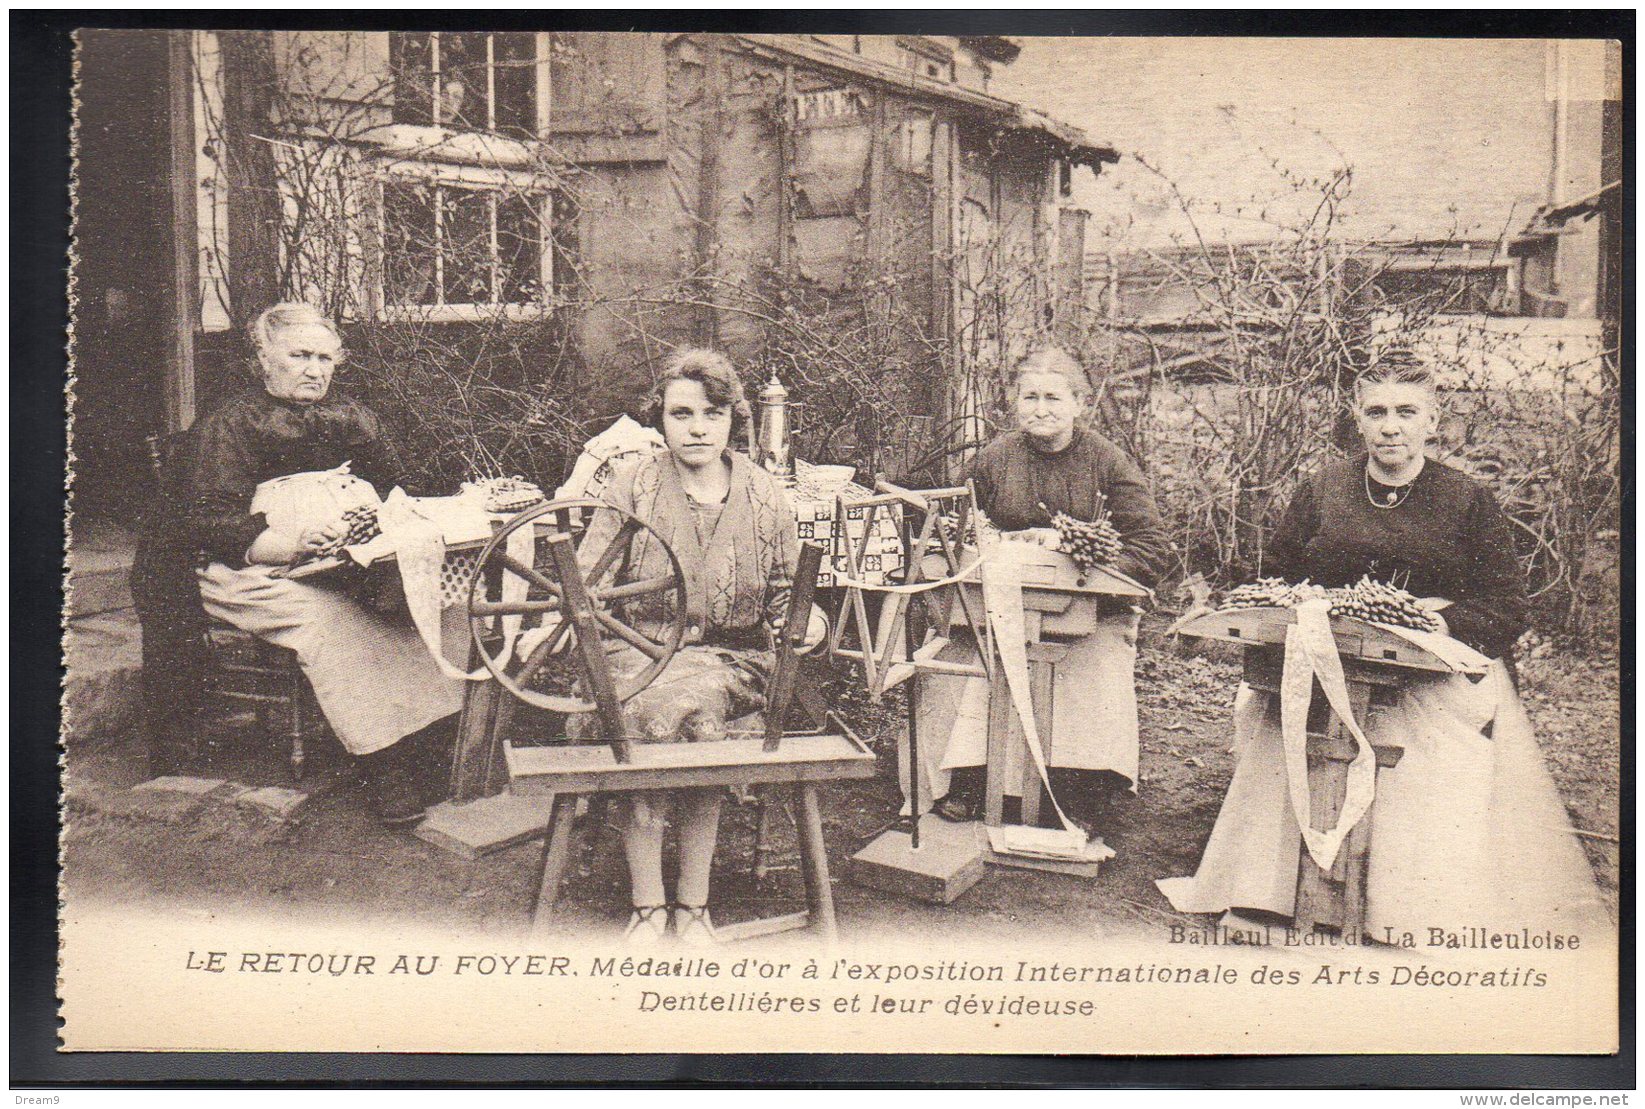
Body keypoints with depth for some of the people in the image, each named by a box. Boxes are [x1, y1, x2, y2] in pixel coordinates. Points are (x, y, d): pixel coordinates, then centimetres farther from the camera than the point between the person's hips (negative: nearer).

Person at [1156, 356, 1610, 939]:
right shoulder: (1321, 488, 13)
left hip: (1435, 682, -1)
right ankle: (1264, 898, -11)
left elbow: (1507, 612, 2)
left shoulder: (1468, 500, 6)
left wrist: (1439, 620, -16)